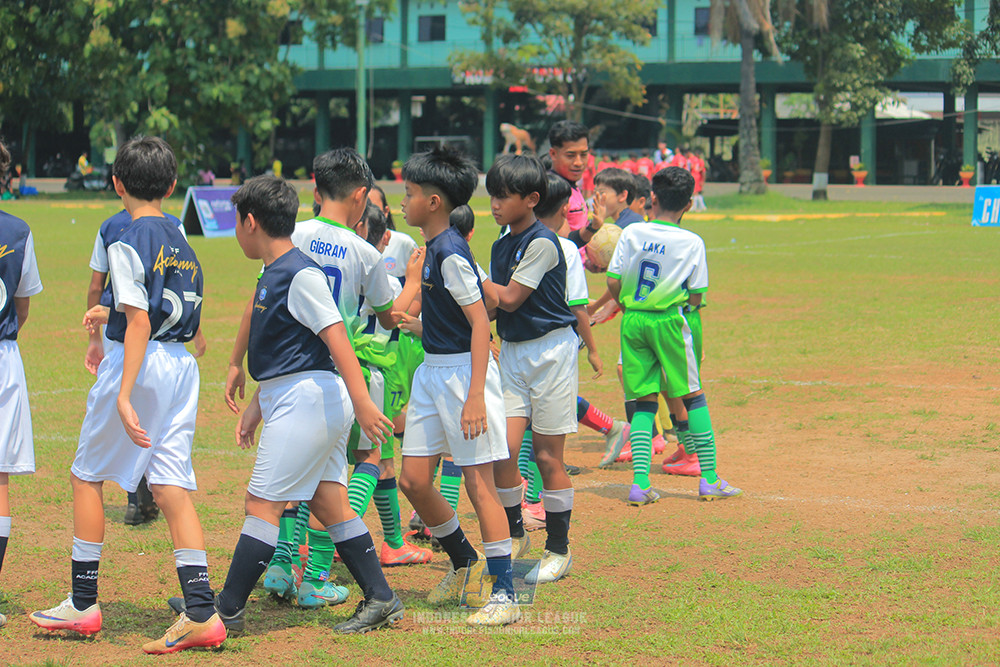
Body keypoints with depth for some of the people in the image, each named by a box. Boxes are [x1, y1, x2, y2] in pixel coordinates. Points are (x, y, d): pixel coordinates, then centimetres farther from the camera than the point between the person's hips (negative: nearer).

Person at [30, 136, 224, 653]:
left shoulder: (128, 245, -11)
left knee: (86, 475, 9)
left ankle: (84, 603, 13)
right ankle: (201, 612, -9)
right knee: (171, 485, 2)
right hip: (182, 365, 7)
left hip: (140, 364, -7)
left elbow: (141, 323, -20)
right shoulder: (182, 243, 11)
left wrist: (124, 395, -24)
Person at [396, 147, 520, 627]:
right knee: (413, 480, 9)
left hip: (464, 371, -9)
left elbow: (480, 322, -21)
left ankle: (504, 594, 0)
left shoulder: (451, 254, -18)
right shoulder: (431, 249, 11)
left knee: (478, 481, -6)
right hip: (431, 371, 9)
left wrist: (476, 397, -25)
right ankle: (463, 559, 29)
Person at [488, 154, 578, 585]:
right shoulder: (501, 246, 10)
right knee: (503, 448, -4)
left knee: (547, 455, 0)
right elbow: (492, 307, 9)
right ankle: (514, 537, 13)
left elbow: (509, 298, -19)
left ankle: (559, 550, 12)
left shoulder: (542, 243, -15)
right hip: (511, 351, 6)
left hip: (550, 351, -6)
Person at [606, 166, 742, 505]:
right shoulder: (692, 243, -7)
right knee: (692, 396, 9)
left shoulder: (632, 233, -1)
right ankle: (709, 479, 10)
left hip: (632, 321, 3)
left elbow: (613, 283, 0)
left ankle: (639, 482, -3)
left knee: (644, 401, 7)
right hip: (670, 321, -3)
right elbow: (696, 296, -5)